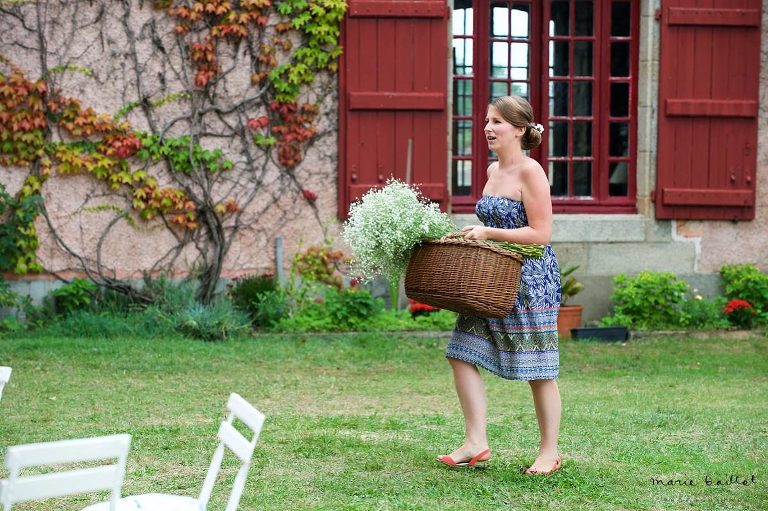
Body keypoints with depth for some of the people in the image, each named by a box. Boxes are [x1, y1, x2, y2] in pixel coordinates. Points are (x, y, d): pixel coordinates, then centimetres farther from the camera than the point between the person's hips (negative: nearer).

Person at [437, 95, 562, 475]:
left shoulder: (530, 172, -14)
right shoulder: (493, 171, 11)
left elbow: (540, 234, -18)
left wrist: (488, 233, -18)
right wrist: (478, 235, 8)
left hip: (530, 278, -9)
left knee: (539, 371, 2)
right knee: (462, 354, 1)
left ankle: (550, 452, 14)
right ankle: (476, 443, 6)